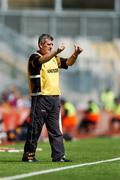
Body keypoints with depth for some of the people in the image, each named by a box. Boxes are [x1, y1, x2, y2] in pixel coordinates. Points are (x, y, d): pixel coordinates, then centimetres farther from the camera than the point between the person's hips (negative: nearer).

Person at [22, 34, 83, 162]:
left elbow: (68, 62, 14)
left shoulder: (54, 58, 17)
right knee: (35, 127, -3)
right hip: (40, 98, -7)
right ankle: (28, 155, 4)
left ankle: (58, 155, 5)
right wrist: (57, 51, -41)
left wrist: (75, 54, -6)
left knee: (55, 130, 5)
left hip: (54, 97, 7)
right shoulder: (34, 58, -6)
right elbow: (43, 60, -27)